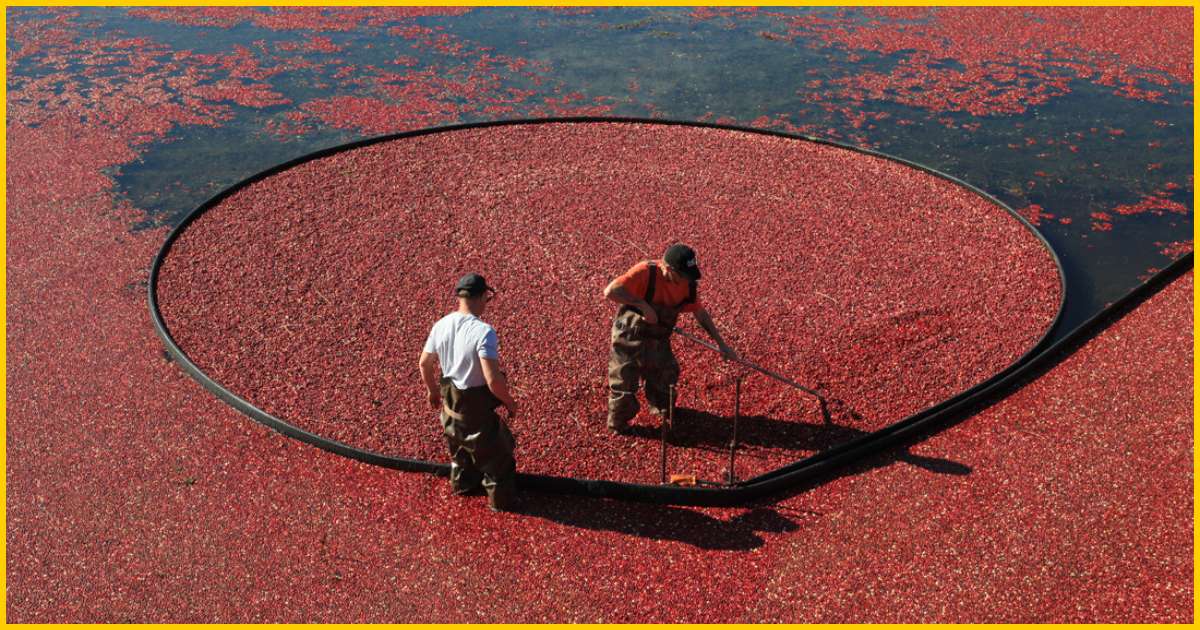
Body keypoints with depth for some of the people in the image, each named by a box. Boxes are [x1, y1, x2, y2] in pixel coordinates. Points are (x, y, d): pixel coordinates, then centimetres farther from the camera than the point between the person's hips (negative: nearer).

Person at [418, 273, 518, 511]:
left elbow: (424, 363, 5)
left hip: (450, 400, 7)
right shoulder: (483, 331, -29)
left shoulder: (441, 325, -8)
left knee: (459, 446, 33)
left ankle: (462, 483, 55)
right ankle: (500, 498, 34)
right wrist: (509, 402, -13)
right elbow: (493, 379, -32)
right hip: (477, 407, -6)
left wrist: (433, 390, 23)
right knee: (498, 452, 17)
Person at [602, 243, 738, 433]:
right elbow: (610, 291, -35)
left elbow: (701, 313, 4)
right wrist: (642, 305, -35)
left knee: (666, 374, 19)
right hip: (630, 337, -6)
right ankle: (618, 421, 27)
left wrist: (721, 344, 5)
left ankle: (660, 407, 48)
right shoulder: (645, 272, -29)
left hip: (658, 339, 6)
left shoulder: (687, 284, -9)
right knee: (624, 379, 3)